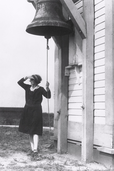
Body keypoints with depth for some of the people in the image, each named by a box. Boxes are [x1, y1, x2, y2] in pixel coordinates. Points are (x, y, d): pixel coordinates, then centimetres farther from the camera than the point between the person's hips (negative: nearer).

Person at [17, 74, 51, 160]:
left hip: (36, 111, -6)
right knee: (29, 131, 10)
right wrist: (26, 78, -9)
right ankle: (32, 149, 17)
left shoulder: (40, 89, -7)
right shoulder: (28, 87, 8)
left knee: (35, 131, -12)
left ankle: (35, 150, -18)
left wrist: (47, 88, -33)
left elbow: (48, 96, -17)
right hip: (28, 110, 6)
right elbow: (19, 82, 5)